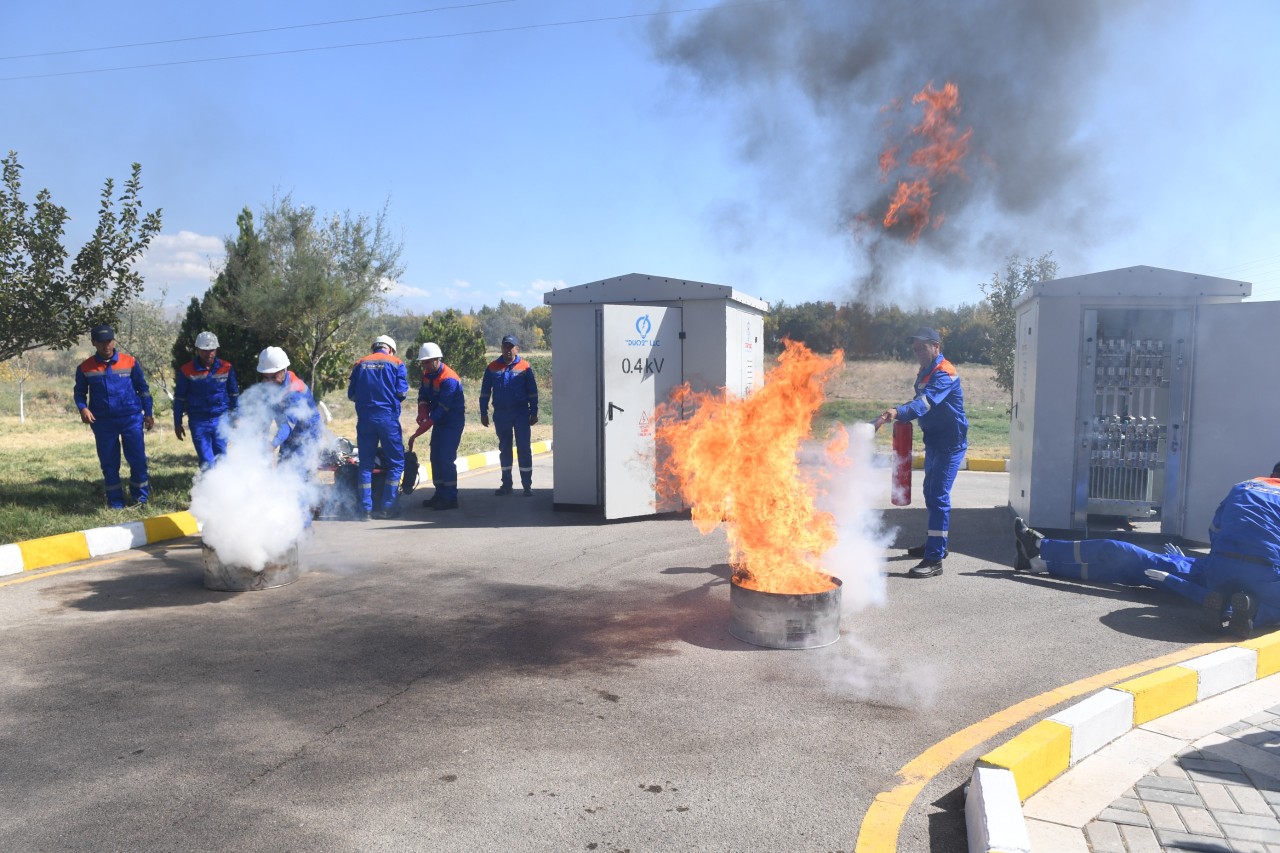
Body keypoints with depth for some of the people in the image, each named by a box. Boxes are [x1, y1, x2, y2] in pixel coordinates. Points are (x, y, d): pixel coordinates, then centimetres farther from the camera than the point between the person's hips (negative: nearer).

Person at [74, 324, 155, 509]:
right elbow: (80, 392, 13)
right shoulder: (85, 368, 1)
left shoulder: (130, 362, -1)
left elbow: (143, 388, 6)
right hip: (103, 422, 1)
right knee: (109, 464, 7)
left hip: (131, 418, -1)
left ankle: (141, 498, 16)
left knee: (138, 459, 0)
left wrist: (148, 413, 4)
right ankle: (116, 503, 16)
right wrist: (83, 408, -7)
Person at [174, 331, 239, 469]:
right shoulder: (187, 371, -5)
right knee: (206, 462, -3)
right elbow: (179, 398, 4)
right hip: (198, 422, -1)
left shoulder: (226, 368, -1)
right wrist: (177, 424, 5)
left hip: (220, 420, 1)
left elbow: (234, 394, 10)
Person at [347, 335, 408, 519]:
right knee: (396, 462, 7)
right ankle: (387, 507, 4)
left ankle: (366, 508, 9)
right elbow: (402, 392, -5)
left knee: (366, 463, 10)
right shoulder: (396, 363, 3)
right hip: (388, 417, -3)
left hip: (364, 419, 3)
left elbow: (351, 394, 8)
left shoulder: (360, 364, 11)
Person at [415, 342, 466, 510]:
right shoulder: (427, 374, 4)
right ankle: (440, 495, 20)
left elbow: (442, 408, -27)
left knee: (447, 459, -12)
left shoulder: (449, 379, -24)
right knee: (435, 458, 10)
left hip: (453, 422, -9)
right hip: (439, 421, 9)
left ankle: (450, 498, -6)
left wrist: (425, 425, -27)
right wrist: (422, 413, -14)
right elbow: (423, 396, 7)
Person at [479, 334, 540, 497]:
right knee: (504, 449, 10)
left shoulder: (524, 367, -1)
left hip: (521, 414, -2)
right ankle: (506, 484, 19)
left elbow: (532, 392, 1)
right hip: (500, 415, 3)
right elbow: (485, 392, 8)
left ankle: (527, 485, 2)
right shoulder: (492, 367, 4)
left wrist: (534, 413, -2)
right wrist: (483, 413, 4)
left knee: (524, 449, -2)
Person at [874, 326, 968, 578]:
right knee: (930, 492, 20)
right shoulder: (925, 373, 11)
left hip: (950, 442, -10)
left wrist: (898, 412, -51)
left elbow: (926, 403, -36)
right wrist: (902, 411, 1)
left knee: (939, 496, -14)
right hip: (933, 440, 10)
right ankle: (935, 543, 36)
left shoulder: (945, 373, -20)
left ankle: (934, 559, -14)